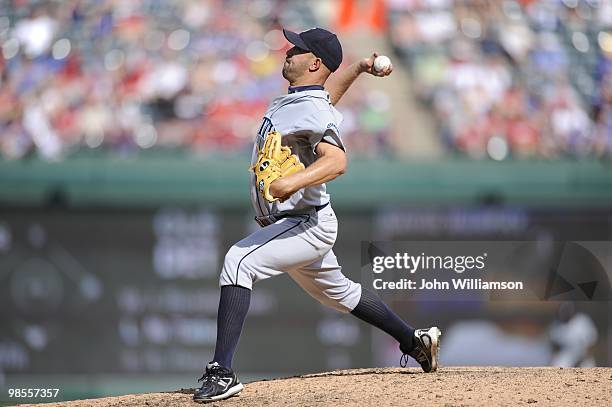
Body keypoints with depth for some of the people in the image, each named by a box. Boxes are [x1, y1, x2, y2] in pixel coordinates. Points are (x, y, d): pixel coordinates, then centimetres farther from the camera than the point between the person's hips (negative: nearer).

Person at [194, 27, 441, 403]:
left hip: (309, 224, -11)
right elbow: (329, 90, 33)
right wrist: (357, 68, 19)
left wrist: (290, 183, -50)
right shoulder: (290, 100, 9)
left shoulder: (314, 110, -20)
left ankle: (222, 372, -34)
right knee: (338, 292, 26)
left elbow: (336, 161, -37)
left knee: (239, 261, -27)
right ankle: (415, 341, 42)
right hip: (289, 225, 11)